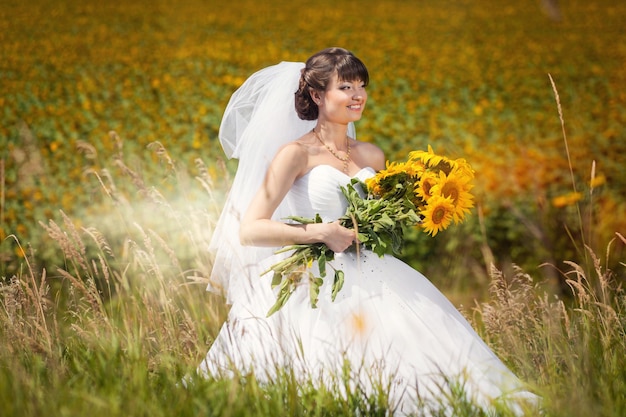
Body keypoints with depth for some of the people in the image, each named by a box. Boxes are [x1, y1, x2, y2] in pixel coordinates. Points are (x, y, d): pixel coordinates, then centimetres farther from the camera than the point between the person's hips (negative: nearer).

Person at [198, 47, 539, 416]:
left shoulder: (372, 156, 17)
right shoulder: (296, 154, -1)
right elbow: (249, 230, -9)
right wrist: (320, 233, -16)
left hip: (376, 279, 6)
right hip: (320, 285, -6)